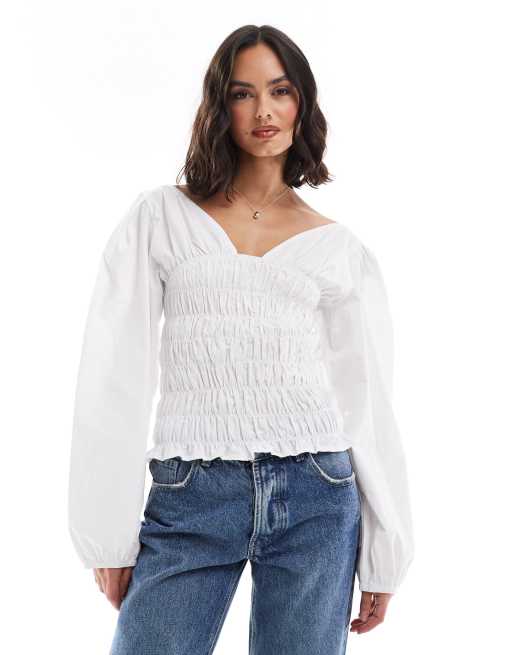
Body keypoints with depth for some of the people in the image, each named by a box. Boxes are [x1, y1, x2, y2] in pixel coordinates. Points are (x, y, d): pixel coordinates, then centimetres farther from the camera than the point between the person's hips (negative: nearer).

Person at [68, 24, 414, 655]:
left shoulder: (340, 248, 8)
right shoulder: (160, 217, 4)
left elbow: (367, 400, 9)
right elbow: (115, 377, 1)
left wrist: (386, 553, 7)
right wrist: (110, 533, -3)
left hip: (315, 498, 1)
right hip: (188, 500, -1)